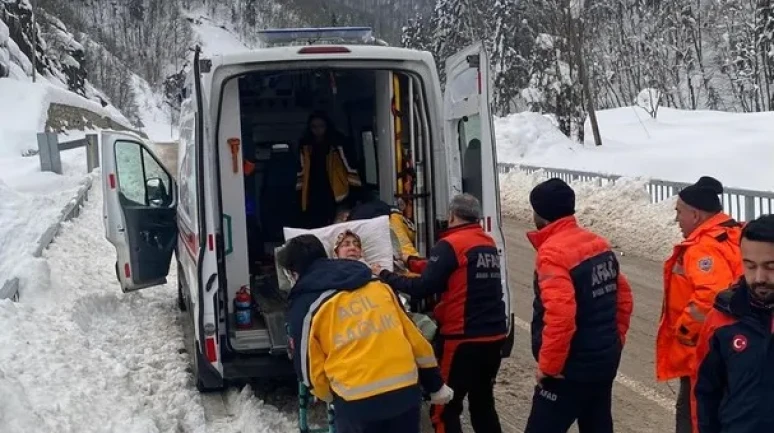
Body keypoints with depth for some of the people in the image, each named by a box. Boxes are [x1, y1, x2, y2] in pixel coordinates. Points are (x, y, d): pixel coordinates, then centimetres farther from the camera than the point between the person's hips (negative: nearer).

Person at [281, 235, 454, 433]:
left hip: (357, 401, -4)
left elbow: (309, 367, 4)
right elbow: (412, 336, 13)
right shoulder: (377, 285, 10)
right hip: (406, 390, 4)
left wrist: (329, 395, 25)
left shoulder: (305, 306, -1)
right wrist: (435, 385, 22)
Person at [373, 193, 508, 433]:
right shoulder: (489, 245, 11)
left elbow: (423, 288, -17)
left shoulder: (450, 245, -11)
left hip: (463, 339, -8)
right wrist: (416, 264, 26)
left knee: (444, 409, 1)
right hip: (494, 335, 8)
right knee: (482, 402, 20)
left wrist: (385, 276, -3)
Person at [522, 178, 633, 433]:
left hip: (571, 369, -9)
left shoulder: (553, 252, -20)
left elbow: (560, 315, -29)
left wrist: (548, 365, -18)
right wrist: (614, 341, 18)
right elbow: (624, 297, 13)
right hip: (604, 361, 9)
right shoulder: (599, 244, 7)